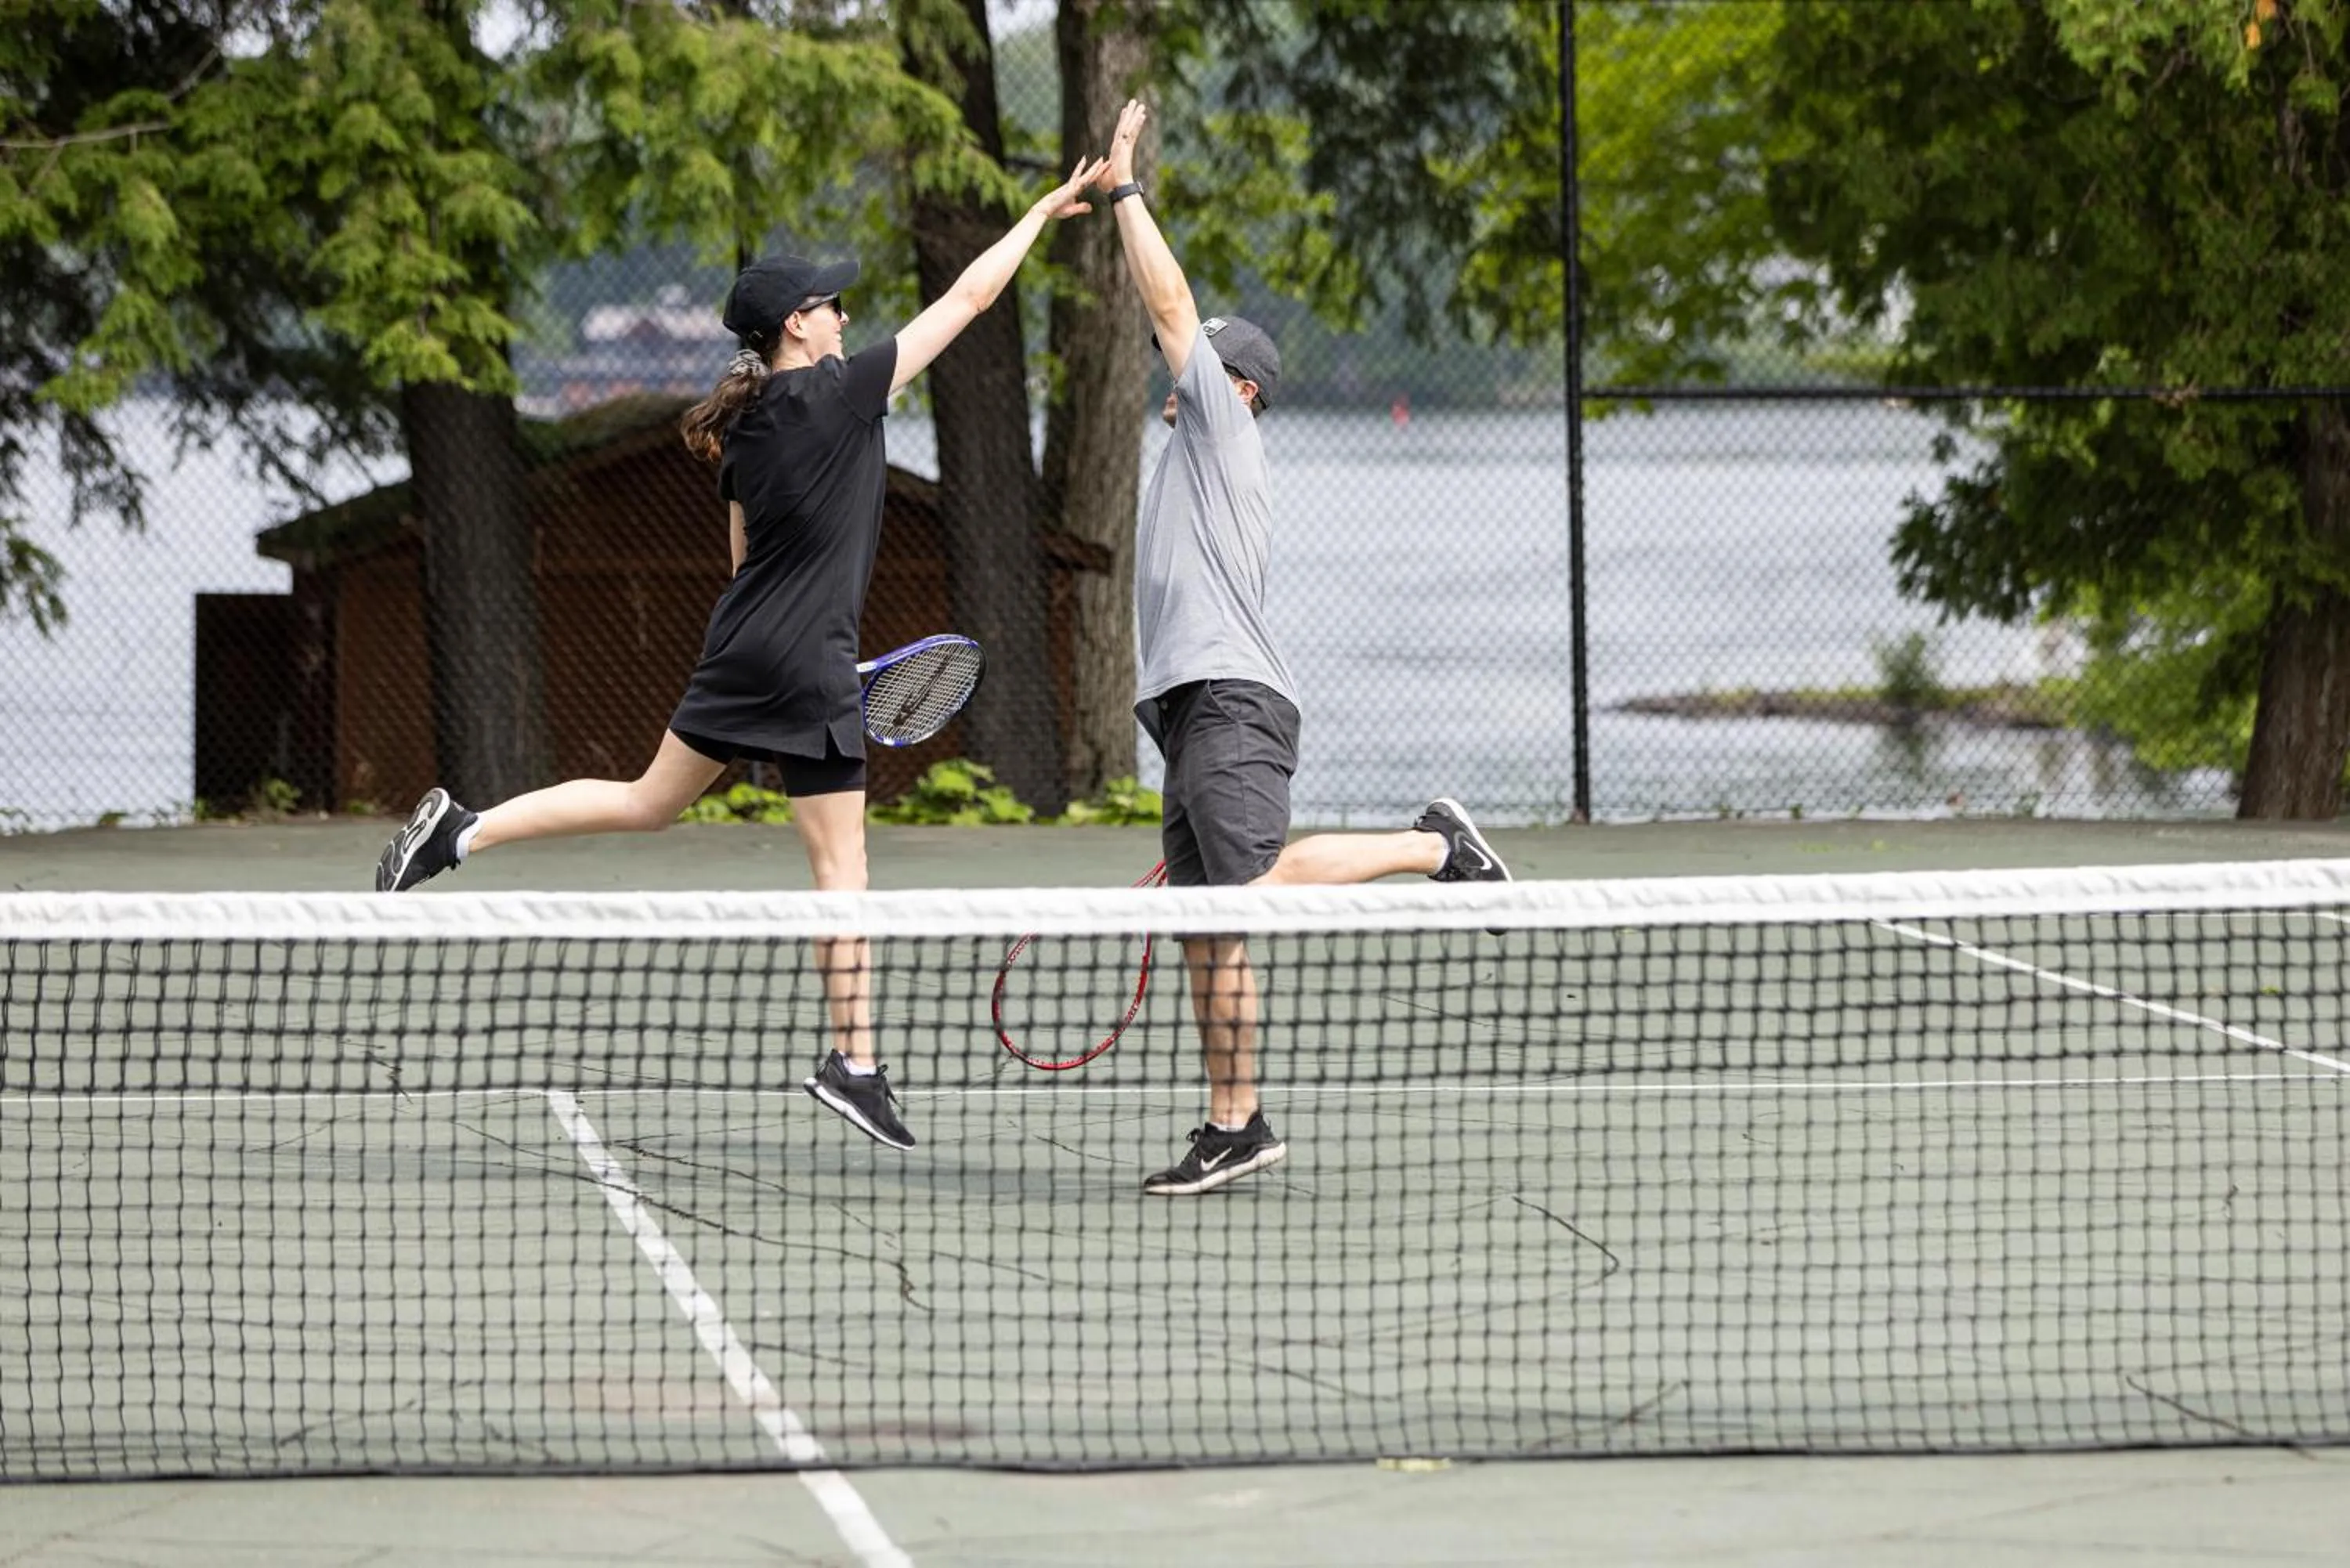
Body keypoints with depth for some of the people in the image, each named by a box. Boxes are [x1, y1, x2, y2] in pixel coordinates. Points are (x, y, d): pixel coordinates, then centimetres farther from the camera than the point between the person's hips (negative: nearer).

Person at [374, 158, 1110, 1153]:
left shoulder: (744, 429, 9)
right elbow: (968, 297, -6)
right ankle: (854, 1062, 2)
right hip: (810, 667, -7)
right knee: (840, 860, -1)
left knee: (649, 802, 18)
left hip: (738, 649, 7)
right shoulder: (841, 392, -11)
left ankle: (461, 831, 10)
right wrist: (1043, 213, 5)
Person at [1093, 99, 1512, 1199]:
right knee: (1208, 930, 4)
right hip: (1195, 709, 10)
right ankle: (1234, 1125, 5)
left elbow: (1171, 305, -1)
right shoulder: (1195, 465, 29)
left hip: (1232, 700, -10)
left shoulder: (1224, 426, 5)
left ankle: (1435, 844, -10)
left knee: (1260, 881, -25)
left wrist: (1123, 190, 6)